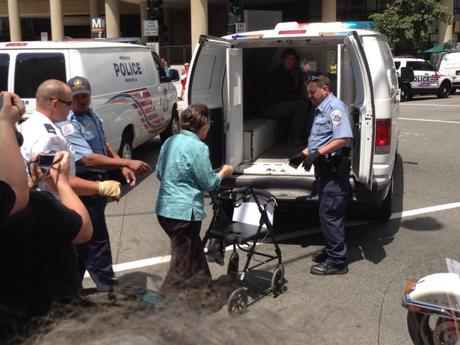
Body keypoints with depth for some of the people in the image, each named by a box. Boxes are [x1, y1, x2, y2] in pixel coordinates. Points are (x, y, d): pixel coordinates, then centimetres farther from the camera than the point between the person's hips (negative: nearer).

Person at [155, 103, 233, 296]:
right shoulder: (198, 147, -17)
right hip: (184, 212, -9)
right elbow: (209, 183, -10)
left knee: (195, 254, 24)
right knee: (182, 265, 3)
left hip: (164, 209, 9)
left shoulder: (170, 141, 7)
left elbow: (159, 173, 17)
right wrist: (224, 172, 7)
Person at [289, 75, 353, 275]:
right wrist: (303, 155, 17)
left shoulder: (335, 107, -14)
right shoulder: (321, 109, 18)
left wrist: (316, 153, -28)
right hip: (325, 169, 10)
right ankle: (331, 251, 30)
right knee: (327, 213, 17)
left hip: (335, 170, -10)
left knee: (329, 214, -7)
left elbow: (343, 138, -26)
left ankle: (337, 261, 0)